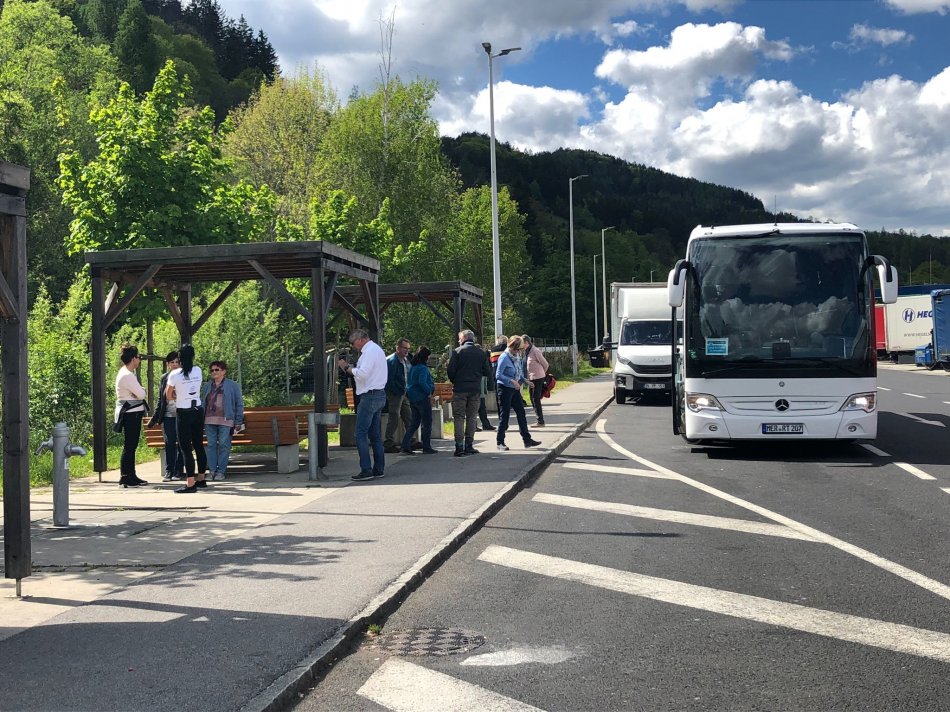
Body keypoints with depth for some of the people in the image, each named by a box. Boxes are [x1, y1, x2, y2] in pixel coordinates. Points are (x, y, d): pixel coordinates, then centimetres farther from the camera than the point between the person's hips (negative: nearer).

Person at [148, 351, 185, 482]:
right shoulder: (164, 378, 10)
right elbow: (160, 400, 15)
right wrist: (155, 418, 11)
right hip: (168, 416, 2)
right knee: (169, 444, -1)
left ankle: (179, 471, 10)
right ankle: (169, 471, 5)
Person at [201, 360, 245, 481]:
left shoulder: (233, 385, 7)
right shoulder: (206, 386, 18)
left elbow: (239, 404, 5)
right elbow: (202, 403, 18)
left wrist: (238, 422, -2)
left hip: (225, 421, -3)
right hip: (209, 420, 3)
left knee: (224, 445, -5)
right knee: (211, 445, 1)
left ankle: (221, 471, 0)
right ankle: (212, 470, 6)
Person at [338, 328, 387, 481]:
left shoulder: (370, 351, -13)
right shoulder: (376, 349, 19)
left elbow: (362, 374, -22)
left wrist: (347, 367, -10)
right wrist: (351, 368, 7)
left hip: (370, 396, -11)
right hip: (378, 395, 11)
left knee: (360, 434, -8)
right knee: (375, 435, 13)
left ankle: (366, 470, -11)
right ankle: (379, 469, 15)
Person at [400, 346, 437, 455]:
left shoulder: (412, 368, 11)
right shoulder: (423, 368, -16)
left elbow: (408, 382, 18)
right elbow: (422, 382, -28)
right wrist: (429, 390, -16)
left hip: (412, 398, 9)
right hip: (422, 398, -9)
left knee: (415, 422, 13)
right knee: (427, 423, 3)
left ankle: (405, 446, 5)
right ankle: (426, 447, 7)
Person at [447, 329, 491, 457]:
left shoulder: (457, 352, -5)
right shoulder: (481, 353, 5)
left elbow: (451, 371, -8)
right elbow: (488, 372, 6)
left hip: (460, 389, -3)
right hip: (475, 389, 3)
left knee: (459, 418, 1)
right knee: (471, 418, 11)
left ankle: (459, 447, -6)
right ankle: (469, 446, 9)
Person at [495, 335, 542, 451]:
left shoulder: (517, 357, 8)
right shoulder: (504, 358, -17)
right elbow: (498, 375, -22)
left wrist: (523, 380, 2)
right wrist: (512, 381, -26)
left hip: (515, 389, 8)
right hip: (505, 389, -8)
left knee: (521, 413, 7)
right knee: (504, 415, -1)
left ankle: (527, 440, 12)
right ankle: (500, 442, 8)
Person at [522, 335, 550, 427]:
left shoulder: (535, 351, -16)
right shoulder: (527, 352, 10)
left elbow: (545, 364, -9)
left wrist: (543, 373, 6)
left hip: (537, 378, -9)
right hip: (531, 378, 9)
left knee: (536, 399, -7)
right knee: (533, 399, 11)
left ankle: (540, 422, -2)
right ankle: (540, 420, 17)